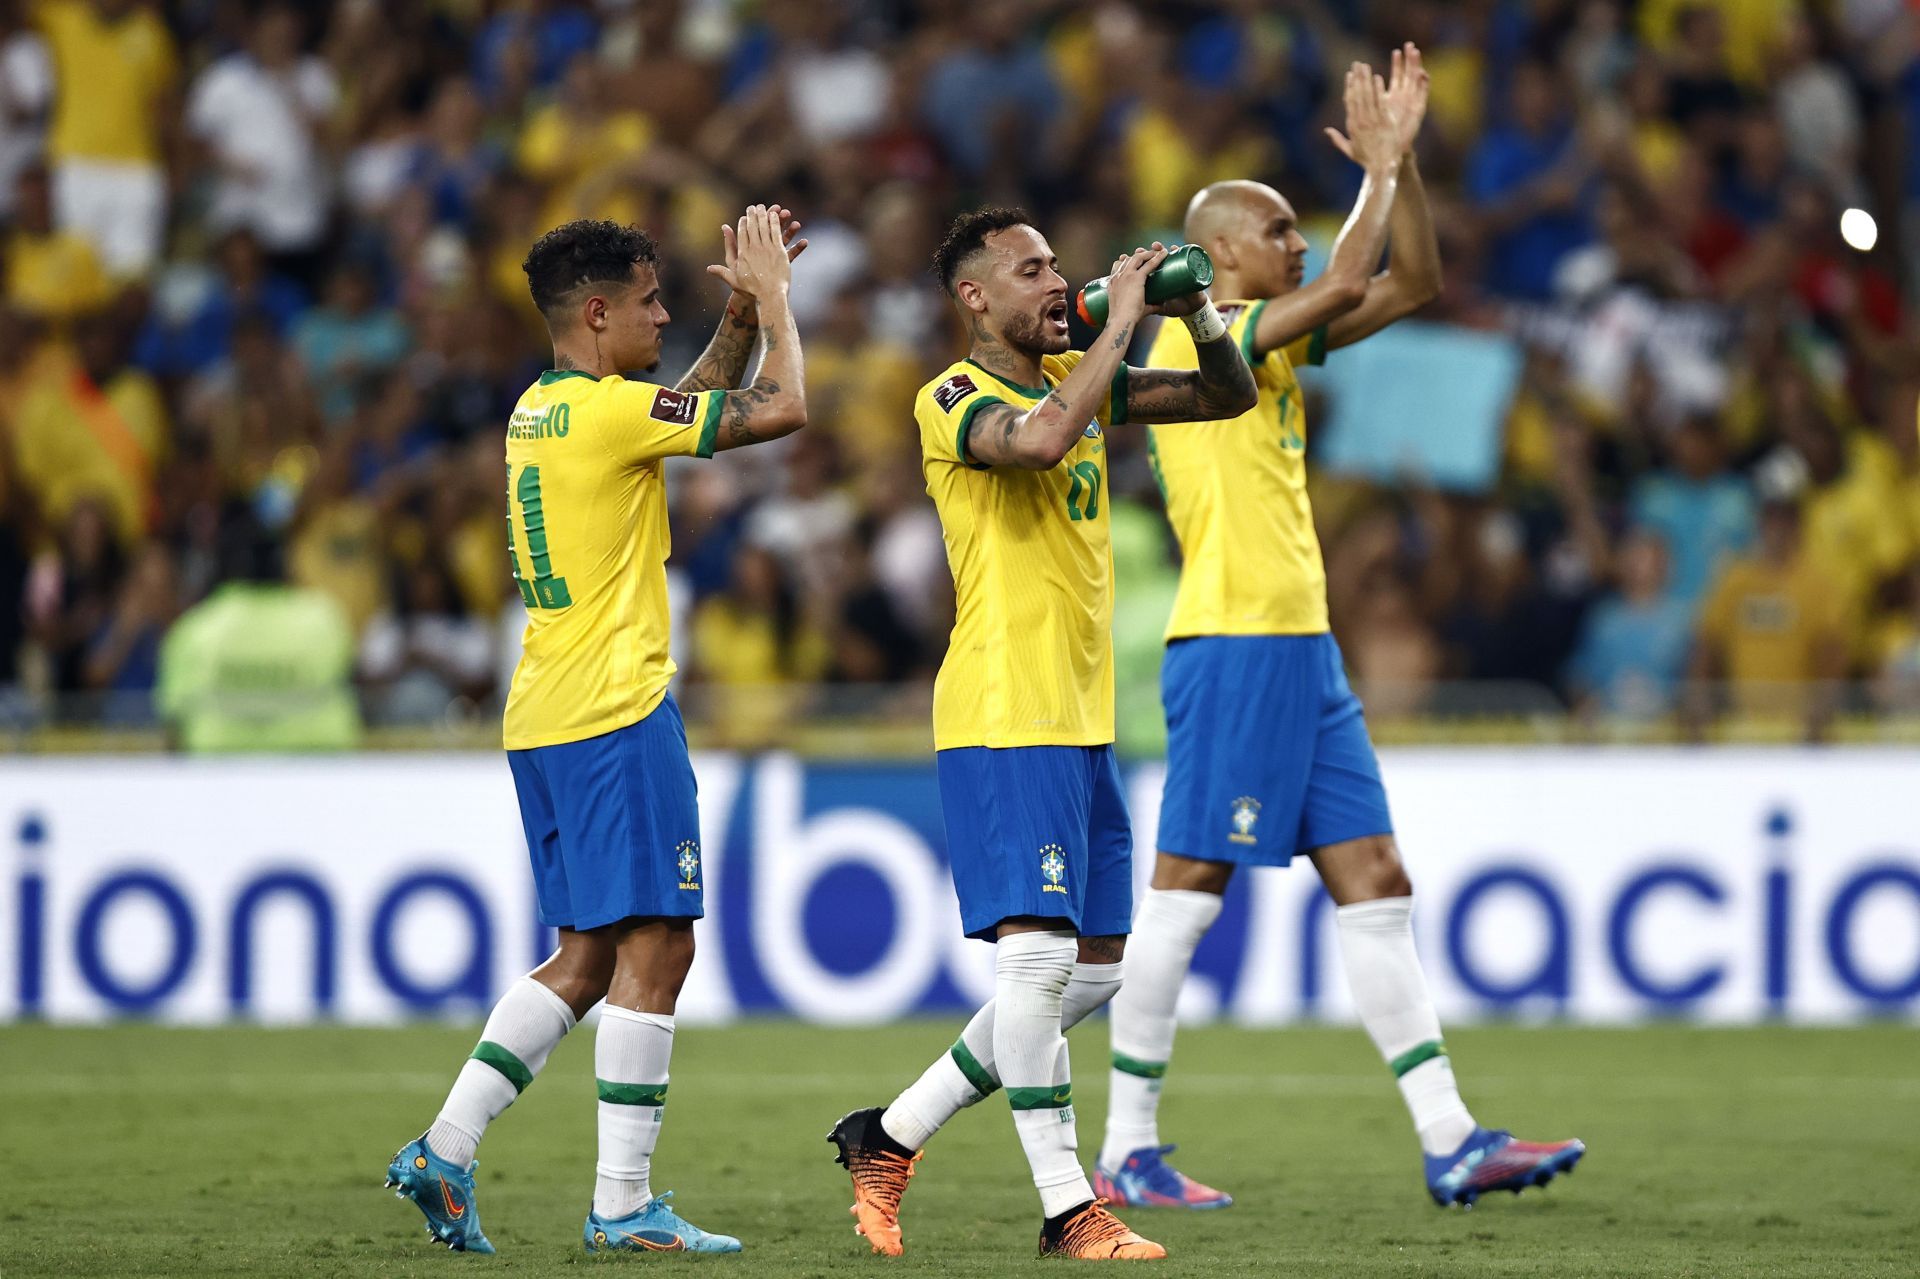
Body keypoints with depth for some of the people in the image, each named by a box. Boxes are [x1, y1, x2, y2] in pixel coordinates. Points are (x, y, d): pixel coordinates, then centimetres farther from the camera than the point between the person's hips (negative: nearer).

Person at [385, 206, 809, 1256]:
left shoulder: (537, 411, 15)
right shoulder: (610, 411, -13)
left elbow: (694, 409, 29)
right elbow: (780, 410, -10)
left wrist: (743, 314, 20)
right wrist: (773, 299, 3)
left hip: (542, 722, 9)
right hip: (614, 711, -9)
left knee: (587, 957, 13)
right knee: (653, 948, -6)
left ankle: (444, 1150, 7)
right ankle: (622, 1203, -8)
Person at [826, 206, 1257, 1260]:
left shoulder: (1075, 377, 15)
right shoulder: (952, 399, -8)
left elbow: (1227, 397, 19)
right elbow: (1039, 438, -30)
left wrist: (1197, 316, -1)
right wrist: (1121, 324, -21)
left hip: (1080, 720, 9)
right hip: (1003, 718, -9)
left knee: (1094, 968, 10)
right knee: (1037, 952, -15)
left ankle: (891, 1136, 19)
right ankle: (1068, 1211, -10)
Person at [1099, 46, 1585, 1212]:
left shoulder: (1273, 339, 17)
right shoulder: (1196, 334, -8)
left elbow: (1413, 285, 20)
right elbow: (1345, 288, -21)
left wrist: (1401, 159, 9)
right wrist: (1380, 168, -9)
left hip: (1304, 653, 9)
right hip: (1233, 645, -9)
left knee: (1377, 886, 4)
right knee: (1188, 890, -5)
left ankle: (1450, 1141, 1)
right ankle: (1128, 1151, 0)